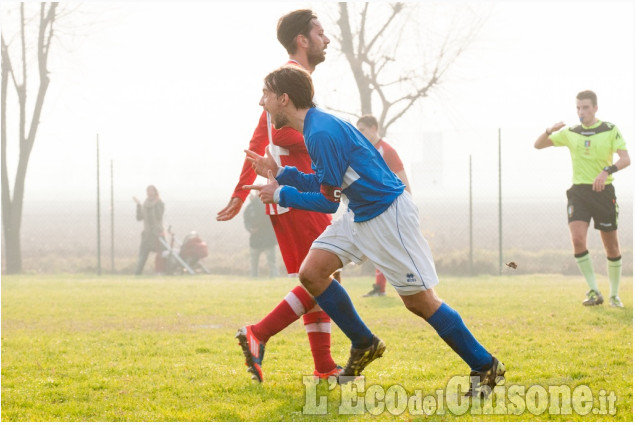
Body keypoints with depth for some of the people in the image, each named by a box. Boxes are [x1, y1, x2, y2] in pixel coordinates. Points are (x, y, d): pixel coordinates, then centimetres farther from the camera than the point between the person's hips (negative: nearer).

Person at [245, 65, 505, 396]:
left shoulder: (322, 133, -23)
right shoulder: (315, 126, 8)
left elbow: (328, 201, -18)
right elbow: (322, 184, 17)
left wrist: (281, 194, -8)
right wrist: (279, 173, 10)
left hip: (388, 214, -10)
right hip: (360, 214, 10)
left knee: (419, 301, -6)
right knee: (311, 272, 0)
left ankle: (485, 367, 6)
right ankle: (365, 346, 14)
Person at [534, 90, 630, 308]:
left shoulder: (610, 130, -1)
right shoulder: (571, 133, 9)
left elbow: (625, 159, -12)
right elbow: (538, 145, 14)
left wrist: (607, 171, -31)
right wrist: (550, 130, -8)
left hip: (603, 192, -2)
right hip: (578, 192, 2)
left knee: (612, 247, 4)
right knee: (578, 240, -18)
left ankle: (614, 295, 21)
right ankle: (594, 292, -12)